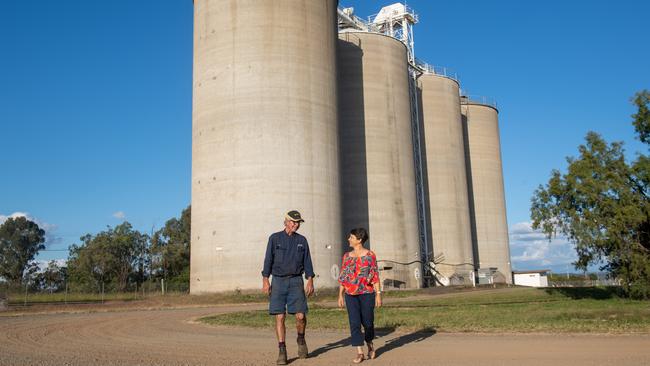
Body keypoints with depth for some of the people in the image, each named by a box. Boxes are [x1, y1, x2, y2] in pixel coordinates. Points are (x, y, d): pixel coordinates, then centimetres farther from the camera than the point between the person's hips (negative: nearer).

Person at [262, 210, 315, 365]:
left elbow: (307, 262, 8)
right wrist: (265, 280, -6)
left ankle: (301, 340, 22)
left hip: (296, 281, 1)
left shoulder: (302, 240, 9)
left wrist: (310, 281, -1)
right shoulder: (275, 238, 2)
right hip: (278, 281, -1)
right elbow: (268, 260, 0)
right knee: (280, 317, -3)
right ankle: (282, 352, 4)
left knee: (300, 316, -7)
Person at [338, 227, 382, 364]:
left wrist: (378, 294, -7)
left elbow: (375, 276, -3)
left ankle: (370, 345, 34)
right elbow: (342, 277, 10)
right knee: (354, 323, -4)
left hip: (367, 293, -3)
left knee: (367, 322, 6)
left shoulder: (370, 255, -2)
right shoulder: (347, 256, 8)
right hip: (351, 295, 3)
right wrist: (340, 295, 6)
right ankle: (359, 353, 1)